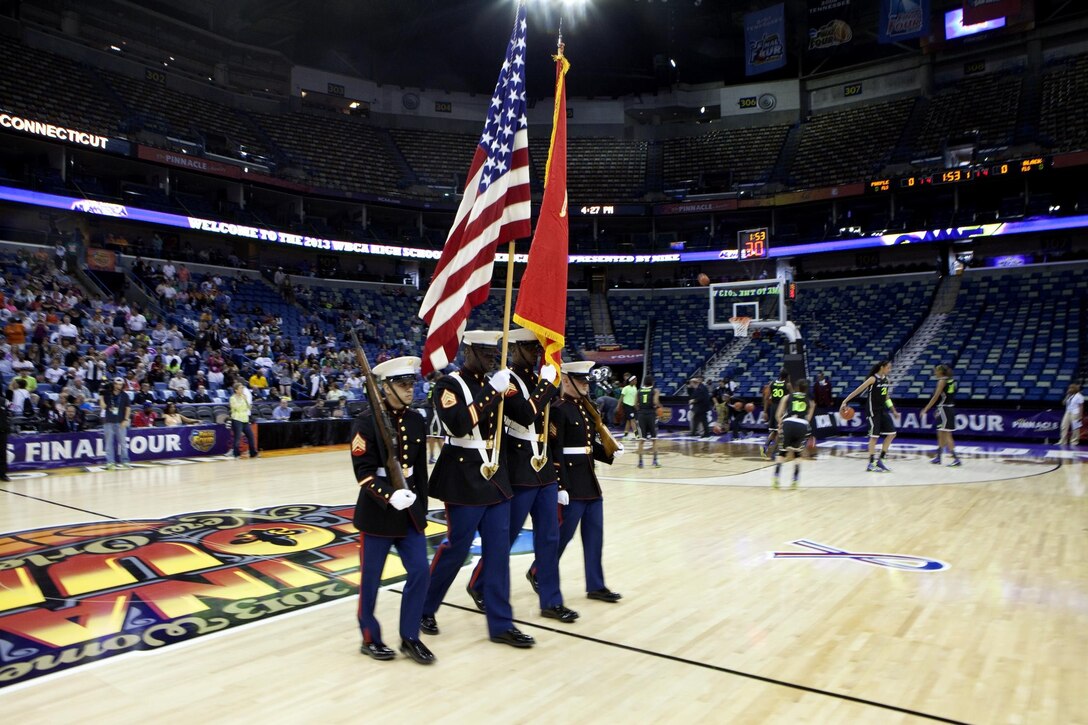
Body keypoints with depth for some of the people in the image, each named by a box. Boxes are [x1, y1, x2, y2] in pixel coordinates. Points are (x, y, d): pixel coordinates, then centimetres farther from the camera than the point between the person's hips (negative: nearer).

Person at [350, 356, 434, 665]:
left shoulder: (417, 421, 5)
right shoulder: (367, 421, -12)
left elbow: (420, 469, 10)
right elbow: (363, 471, -16)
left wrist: (421, 510, 11)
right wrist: (391, 496, -29)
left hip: (410, 511, 5)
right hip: (377, 511, -5)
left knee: (420, 572, 2)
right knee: (370, 578, 7)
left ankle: (410, 637, 18)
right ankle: (370, 638, 26)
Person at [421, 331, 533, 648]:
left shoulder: (491, 385, 12)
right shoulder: (449, 384, -9)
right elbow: (459, 425, -26)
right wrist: (492, 392, -23)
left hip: (494, 475, 7)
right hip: (464, 477, -7)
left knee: (498, 549, 7)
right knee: (456, 547, 1)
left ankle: (501, 624, 15)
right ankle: (423, 609, 23)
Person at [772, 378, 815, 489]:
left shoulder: (787, 397, 22)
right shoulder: (810, 402, 25)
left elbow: (778, 416, 15)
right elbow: (808, 418, 15)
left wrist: (781, 425, 31)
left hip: (788, 423, -1)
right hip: (802, 426, 1)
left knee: (782, 452, 15)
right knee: (797, 454, 19)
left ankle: (776, 480, 5)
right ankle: (795, 481, 10)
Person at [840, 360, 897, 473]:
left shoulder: (886, 379, 8)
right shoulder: (873, 379, -14)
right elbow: (857, 390, -17)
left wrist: (893, 411, 23)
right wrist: (845, 402, -23)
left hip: (883, 410, 8)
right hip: (873, 411, -8)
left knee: (892, 433, 5)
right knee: (874, 436, -4)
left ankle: (880, 460, 14)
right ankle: (871, 464, 4)